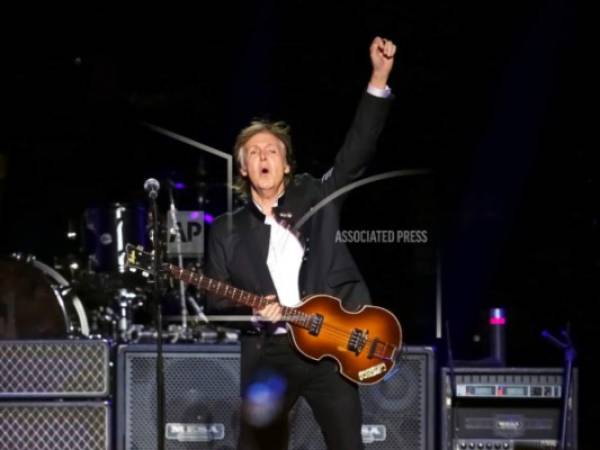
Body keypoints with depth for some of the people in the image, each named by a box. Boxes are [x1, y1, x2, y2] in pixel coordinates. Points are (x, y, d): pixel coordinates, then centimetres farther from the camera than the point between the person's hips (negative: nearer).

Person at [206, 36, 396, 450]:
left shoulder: (315, 198, 9)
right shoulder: (227, 231, 10)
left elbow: (357, 151, 1)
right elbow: (218, 301, 10)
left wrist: (379, 78, -9)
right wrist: (253, 311, -13)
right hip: (268, 354, 1)